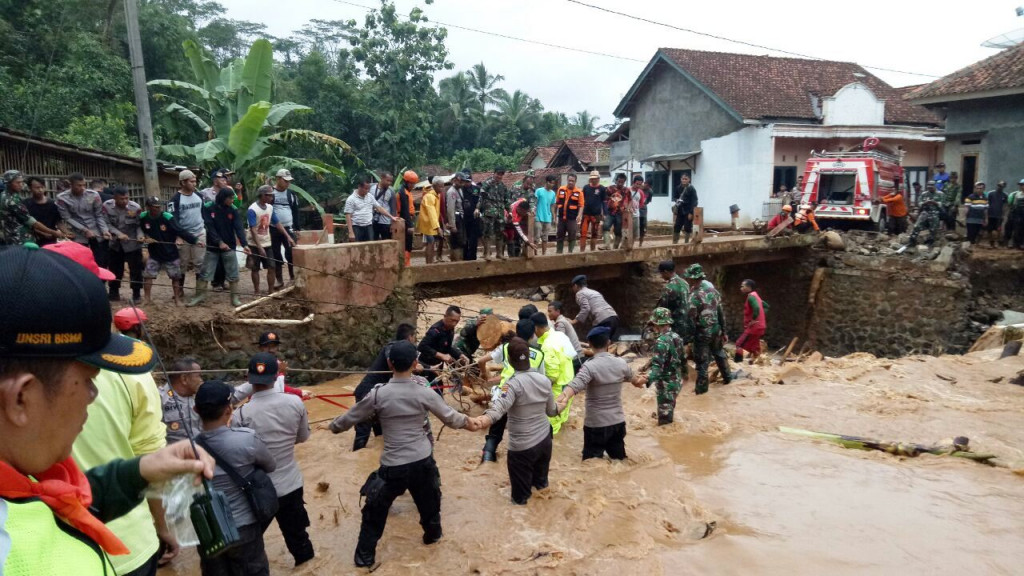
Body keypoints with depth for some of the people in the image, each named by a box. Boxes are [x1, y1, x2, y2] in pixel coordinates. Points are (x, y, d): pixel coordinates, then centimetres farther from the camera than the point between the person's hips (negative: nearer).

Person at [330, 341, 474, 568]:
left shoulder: (378, 394, -13)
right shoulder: (424, 393, -9)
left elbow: (350, 417, 0)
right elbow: (451, 418, 1)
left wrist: (333, 426, 21)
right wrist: (469, 422, 22)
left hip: (393, 465, -2)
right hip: (423, 461, 3)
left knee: (375, 510, 16)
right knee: (428, 502, 27)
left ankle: (365, 556, 25)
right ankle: (433, 534, 49)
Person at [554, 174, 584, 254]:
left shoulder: (579, 192, -5)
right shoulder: (561, 190, 4)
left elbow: (581, 205, -7)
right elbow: (556, 203, 10)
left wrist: (579, 215, -21)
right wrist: (555, 215, 11)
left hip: (572, 218, -3)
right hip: (561, 218, 3)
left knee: (572, 236, 2)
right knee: (559, 236, 10)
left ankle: (570, 252, 12)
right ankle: (558, 252, 19)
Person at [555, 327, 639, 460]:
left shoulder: (590, 366, -18)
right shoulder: (621, 363, 1)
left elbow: (576, 385, -37)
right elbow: (634, 379, 24)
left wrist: (562, 399, -53)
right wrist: (639, 381, 48)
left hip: (596, 424, -5)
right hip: (618, 421, 6)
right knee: (619, 459, 19)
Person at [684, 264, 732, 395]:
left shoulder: (695, 295, -21)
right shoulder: (713, 290, 2)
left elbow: (691, 319, -19)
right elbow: (721, 313, 8)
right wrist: (723, 331, 16)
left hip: (702, 332, -7)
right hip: (716, 329, 7)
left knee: (702, 360, 3)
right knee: (719, 354, 26)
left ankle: (702, 387, 10)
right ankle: (727, 377, 40)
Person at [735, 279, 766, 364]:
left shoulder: (751, 296, -14)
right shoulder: (755, 296, 16)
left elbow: (757, 308, -32)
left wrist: (753, 320, -23)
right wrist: (758, 318, 16)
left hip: (754, 327, -10)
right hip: (759, 326, 10)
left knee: (739, 344, -10)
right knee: (754, 348, 13)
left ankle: (738, 363, -14)